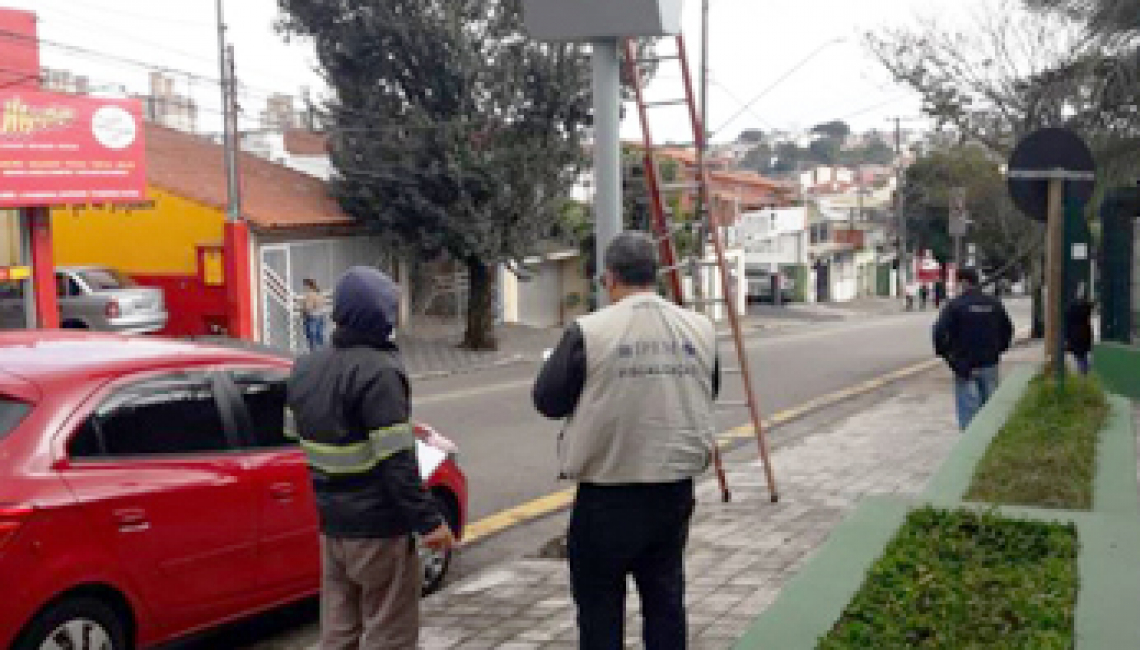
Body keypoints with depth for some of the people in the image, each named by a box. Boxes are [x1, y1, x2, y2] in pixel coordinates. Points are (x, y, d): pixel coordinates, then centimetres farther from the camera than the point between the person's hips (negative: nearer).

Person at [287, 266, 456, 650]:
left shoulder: (305, 369, 8)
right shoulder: (378, 372, -19)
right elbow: (397, 461, -23)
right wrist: (428, 521, -19)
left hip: (331, 525, 8)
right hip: (378, 530, -8)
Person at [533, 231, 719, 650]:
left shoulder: (589, 332, -14)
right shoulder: (701, 329, 1)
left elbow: (547, 400, -5)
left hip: (608, 494, -4)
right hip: (675, 489, 5)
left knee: (599, 603, 10)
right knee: (665, 597, 16)